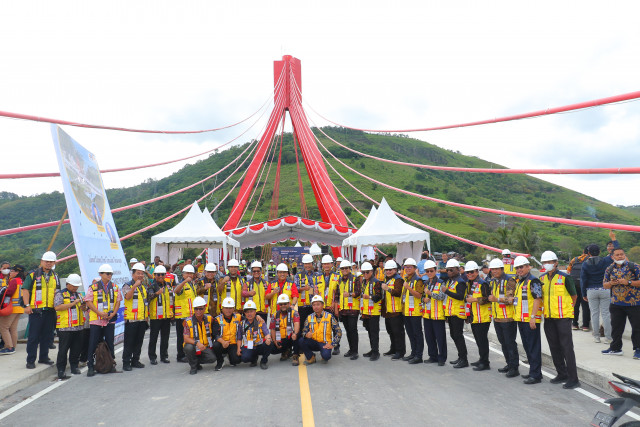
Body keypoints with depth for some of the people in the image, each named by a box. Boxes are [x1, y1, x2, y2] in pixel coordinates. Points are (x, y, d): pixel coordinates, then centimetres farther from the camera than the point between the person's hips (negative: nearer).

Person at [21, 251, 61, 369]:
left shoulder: (55, 277, 15)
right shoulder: (33, 274, 0)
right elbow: (25, 290, -4)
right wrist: (27, 305, -13)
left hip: (50, 311, 5)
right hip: (36, 310, -5)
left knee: (47, 336, 10)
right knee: (33, 337, -2)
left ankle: (44, 357, 22)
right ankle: (30, 360, 6)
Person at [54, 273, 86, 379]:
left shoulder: (78, 295, 20)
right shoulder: (60, 294, -1)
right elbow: (57, 307, -16)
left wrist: (83, 306, 1)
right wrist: (73, 303, -18)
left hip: (78, 327, 6)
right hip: (64, 327, -6)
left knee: (77, 348, 9)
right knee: (63, 349, -2)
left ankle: (74, 366, 21)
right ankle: (61, 370, 7)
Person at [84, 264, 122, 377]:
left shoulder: (115, 287, 9)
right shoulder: (93, 287, -1)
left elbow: (118, 301, 9)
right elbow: (89, 302, -5)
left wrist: (113, 314, -7)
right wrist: (100, 313, -14)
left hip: (110, 320, 3)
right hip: (96, 320, -3)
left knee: (110, 342, 9)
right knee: (93, 343, -1)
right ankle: (90, 366, 7)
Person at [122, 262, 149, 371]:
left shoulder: (144, 286, 16)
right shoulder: (127, 285, -5)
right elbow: (127, 297, -24)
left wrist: (147, 313, 20)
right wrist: (135, 286, -34)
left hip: (142, 319, 7)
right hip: (131, 319, -6)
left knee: (139, 341, 11)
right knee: (129, 342, -2)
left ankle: (135, 360, 21)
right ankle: (126, 362, 5)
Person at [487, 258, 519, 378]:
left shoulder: (509, 281, -12)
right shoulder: (492, 281, 13)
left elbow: (511, 299, -20)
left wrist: (497, 299, -29)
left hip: (508, 318, -8)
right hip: (497, 318, 8)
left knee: (510, 343, -4)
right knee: (503, 343, 16)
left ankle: (514, 368, 3)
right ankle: (509, 364, 27)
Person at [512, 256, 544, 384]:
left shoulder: (533, 281, -12)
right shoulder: (519, 281, 17)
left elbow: (537, 299, -18)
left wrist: (533, 317, -23)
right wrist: (513, 299, 9)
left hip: (530, 320, -9)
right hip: (521, 319, 9)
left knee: (534, 347, -5)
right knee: (527, 346, 16)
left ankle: (536, 375, 0)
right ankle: (533, 371, 26)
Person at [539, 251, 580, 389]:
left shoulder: (564, 277, -7)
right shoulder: (542, 278, 8)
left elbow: (574, 296, 1)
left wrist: (567, 309, 0)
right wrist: (544, 310, 12)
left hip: (563, 317, -6)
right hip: (549, 318, 6)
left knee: (567, 347, -6)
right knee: (554, 347, 12)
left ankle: (573, 379, -1)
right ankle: (562, 374, 24)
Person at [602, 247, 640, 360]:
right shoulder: (610, 269, 9)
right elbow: (605, 285, 14)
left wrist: (628, 282, -18)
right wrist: (611, 283, -6)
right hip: (616, 303, 4)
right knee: (616, 326, 11)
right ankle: (615, 348, 22)